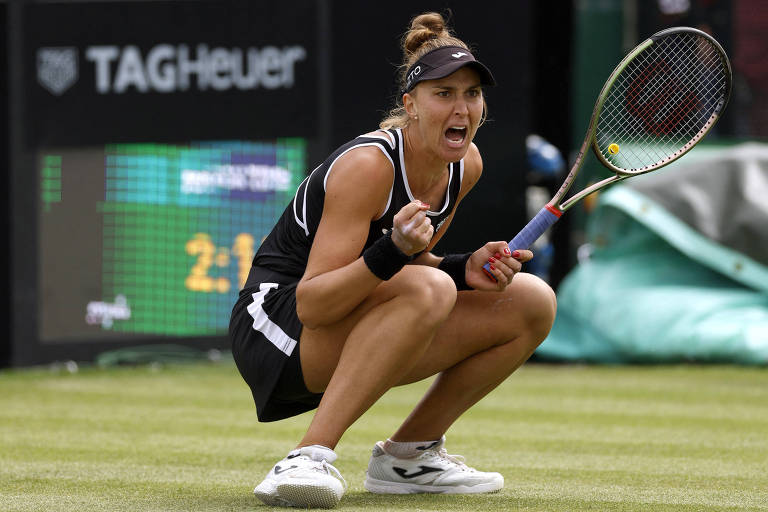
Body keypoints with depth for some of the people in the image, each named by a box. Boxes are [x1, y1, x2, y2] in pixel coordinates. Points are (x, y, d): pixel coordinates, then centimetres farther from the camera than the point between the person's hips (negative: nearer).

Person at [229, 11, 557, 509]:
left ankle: (408, 454, 7)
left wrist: (465, 268, -7)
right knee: (428, 290, -35)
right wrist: (393, 252, -42)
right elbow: (311, 304, -28)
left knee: (533, 303, 1)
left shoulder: (465, 164, 1)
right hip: (274, 327, -9)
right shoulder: (367, 165, -24)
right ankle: (310, 458, -36)